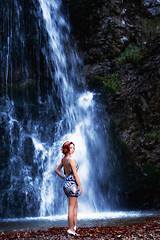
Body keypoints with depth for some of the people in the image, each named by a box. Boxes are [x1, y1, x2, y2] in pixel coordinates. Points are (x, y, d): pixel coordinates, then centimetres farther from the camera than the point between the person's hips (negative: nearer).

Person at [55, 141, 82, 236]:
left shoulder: (63, 159, 10)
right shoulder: (71, 159, -15)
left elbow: (57, 170, 19)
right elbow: (75, 174, -16)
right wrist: (80, 187, -10)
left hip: (66, 183, 9)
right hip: (72, 184, -9)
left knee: (75, 205, 21)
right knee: (71, 207, -3)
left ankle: (75, 225, 23)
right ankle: (71, 229, 3)